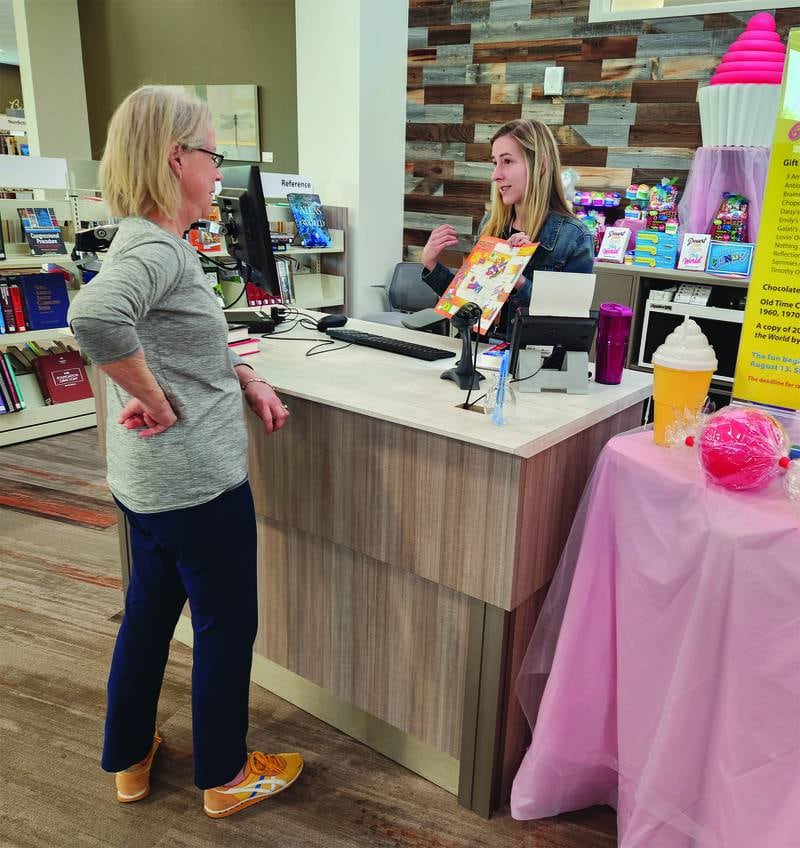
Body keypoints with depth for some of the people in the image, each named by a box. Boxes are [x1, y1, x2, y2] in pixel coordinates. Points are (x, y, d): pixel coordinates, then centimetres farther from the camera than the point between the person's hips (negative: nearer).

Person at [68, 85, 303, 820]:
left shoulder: (152, 241, 10)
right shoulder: (157, 246, -21)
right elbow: (94, 316, -41)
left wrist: (246, 379, 5)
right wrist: (156, 399, -27)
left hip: (149, 478, 9)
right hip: (196, 478, -9)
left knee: (150, 611, 22)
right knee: (226, 625, 10)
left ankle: (128, 758, 41)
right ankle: (224, 777, 31)